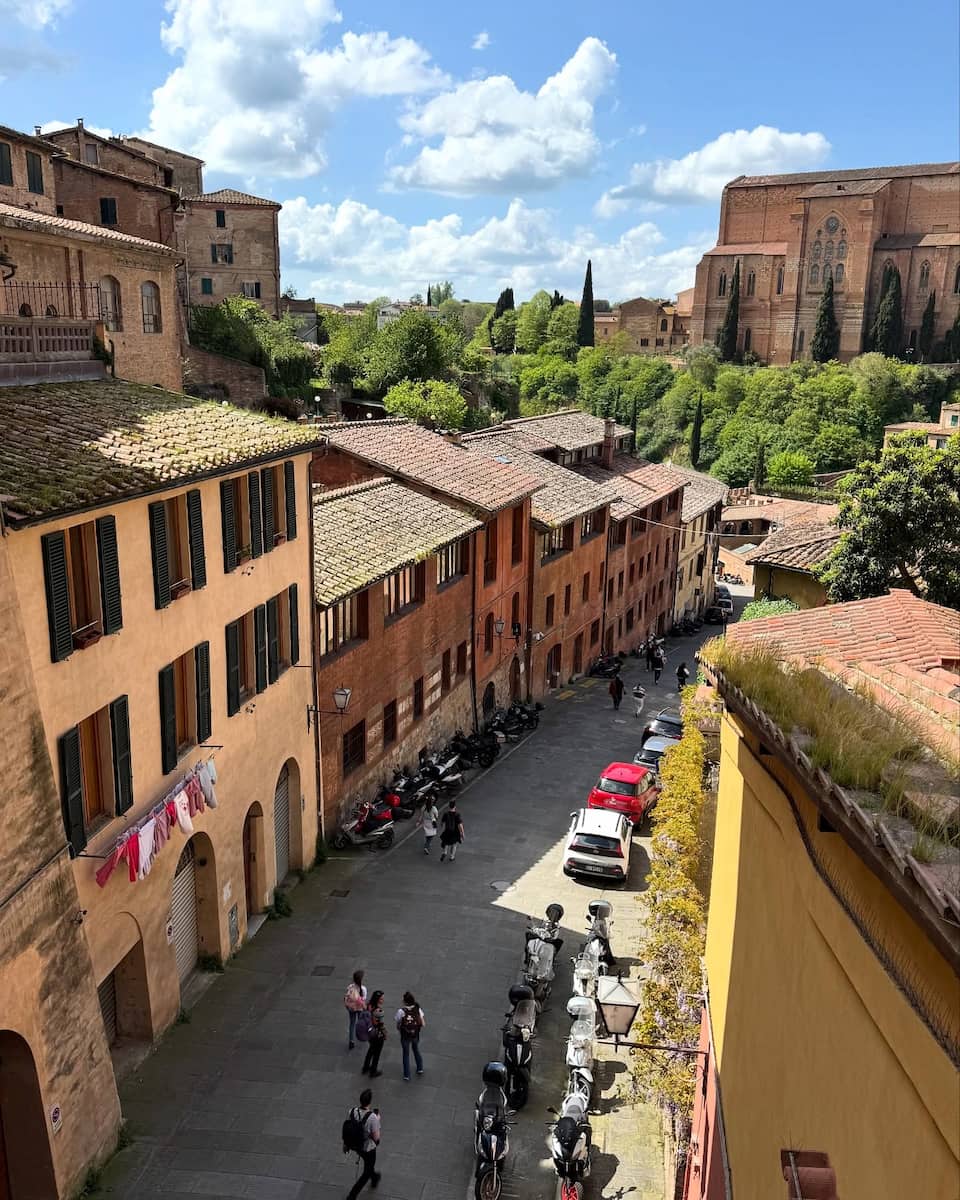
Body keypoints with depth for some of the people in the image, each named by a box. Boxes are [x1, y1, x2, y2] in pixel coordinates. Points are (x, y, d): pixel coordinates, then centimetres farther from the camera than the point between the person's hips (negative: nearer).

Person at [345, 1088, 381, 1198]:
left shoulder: (352, 1112, -19)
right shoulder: (372, 1117, -34)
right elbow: (376, 1137, -23)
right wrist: (378, 1120, -11)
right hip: (368, 1148, -6)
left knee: (369, 1165, 34)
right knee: (367, 1173, 18)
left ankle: (374, 1178, 59)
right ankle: (352, 1195, 15)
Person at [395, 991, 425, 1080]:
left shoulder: (401, 1011, -22)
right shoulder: (418, 1009, -14)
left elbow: (398, 1026, -13)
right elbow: (423, 1024, -11)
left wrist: (400, 1030, 8)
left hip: (405, 1036, -2)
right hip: (415, 1035, 2)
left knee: (406, 1054, 17)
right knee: (416, 1050, 29)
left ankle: (407, 1075, 25)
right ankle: (420, 1068, 40)